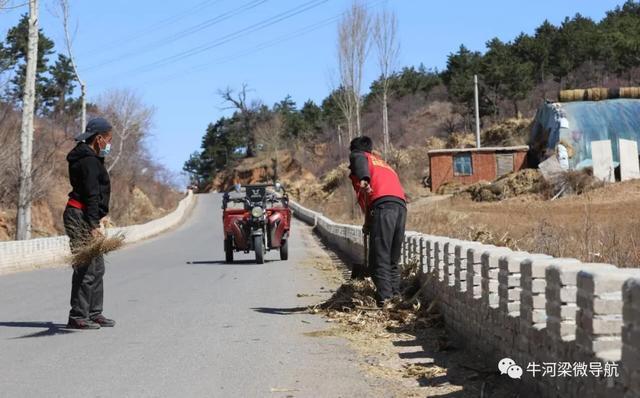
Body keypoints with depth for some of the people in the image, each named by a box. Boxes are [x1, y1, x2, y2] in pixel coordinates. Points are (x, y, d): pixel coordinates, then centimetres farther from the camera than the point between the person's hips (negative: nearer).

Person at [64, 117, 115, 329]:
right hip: (81, 217, -11)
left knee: (97, 268, 14)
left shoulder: (91, 158, 19)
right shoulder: (89, 161, -14)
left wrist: (97, 221, 21)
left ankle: (94, 313, 20)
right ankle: (77, 317, -6)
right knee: (86, 268, -10)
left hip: (86, 218, 11)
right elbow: (91, 195, -20)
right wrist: (94, 224, -23)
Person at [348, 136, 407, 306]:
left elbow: (360, 163, -7)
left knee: (379, 256, -9)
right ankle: (395, 296, 10)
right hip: (401, 205, 7)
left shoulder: (357, 155, 18)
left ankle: (384, 297, -18)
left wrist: (363, 179, -28)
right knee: (393, 259, 14)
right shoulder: (384, 163, 38)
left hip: (383, 204, -7)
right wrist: (368, 223, 41)